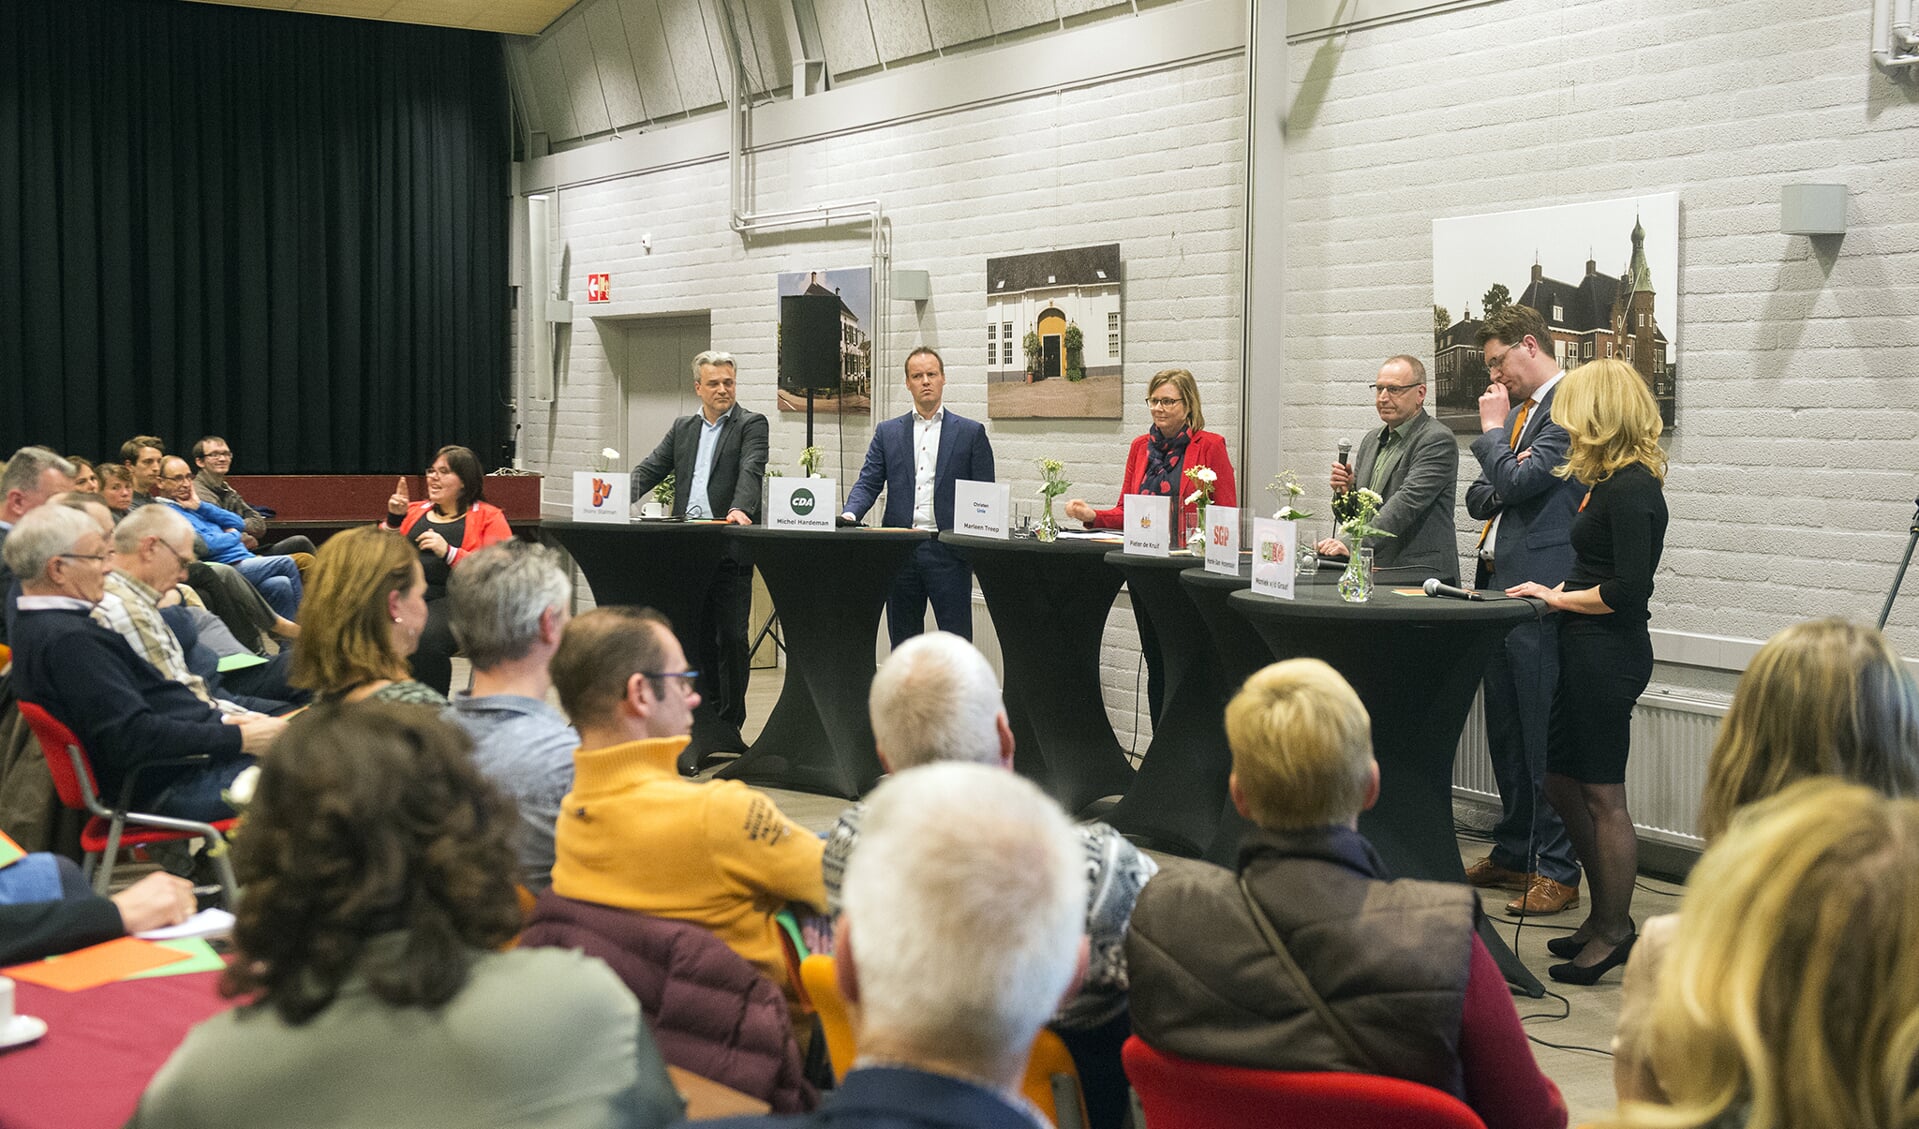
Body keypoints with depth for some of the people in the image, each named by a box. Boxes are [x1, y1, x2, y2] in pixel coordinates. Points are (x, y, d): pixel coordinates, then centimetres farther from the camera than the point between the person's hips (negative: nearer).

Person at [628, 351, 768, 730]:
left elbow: (751, 471, -15)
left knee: (731, 636, -3)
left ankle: (730, 722, 4)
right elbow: (651, 468, 12)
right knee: (699, 635, 10)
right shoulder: (682, 428, 17)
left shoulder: (751, 424, 0)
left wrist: (739, 509, -34)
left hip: (730, 550, -5)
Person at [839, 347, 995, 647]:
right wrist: (850, 514, -14)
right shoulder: (887, 432, 12)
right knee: (902, 642, 9)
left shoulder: (971, 432, 6)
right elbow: (868, 483, 7)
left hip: (948, 552, -2)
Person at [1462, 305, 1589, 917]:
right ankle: (1513, 854, 27)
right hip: (1500, 586, 10)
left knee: (1543, 734, -5)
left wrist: (1491, 429, -4)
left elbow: (1516, 481, -20)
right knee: (1505, 732, 16)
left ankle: (1557, 871, 2)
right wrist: (1490, 491, -2)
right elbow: (1482, 497, 21)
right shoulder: (1518, 409, 19)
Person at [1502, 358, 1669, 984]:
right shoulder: (1614, 481, 12)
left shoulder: (1630, 488, -17)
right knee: (1562, 782, 16)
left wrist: (1559, 598, -11)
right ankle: (1605, 915, 28)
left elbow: (1627, 589, -22)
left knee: (1602, 796, 0)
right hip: (1589, 651, 10)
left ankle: (1613, 933, 12)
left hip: (1609, 653, -10)